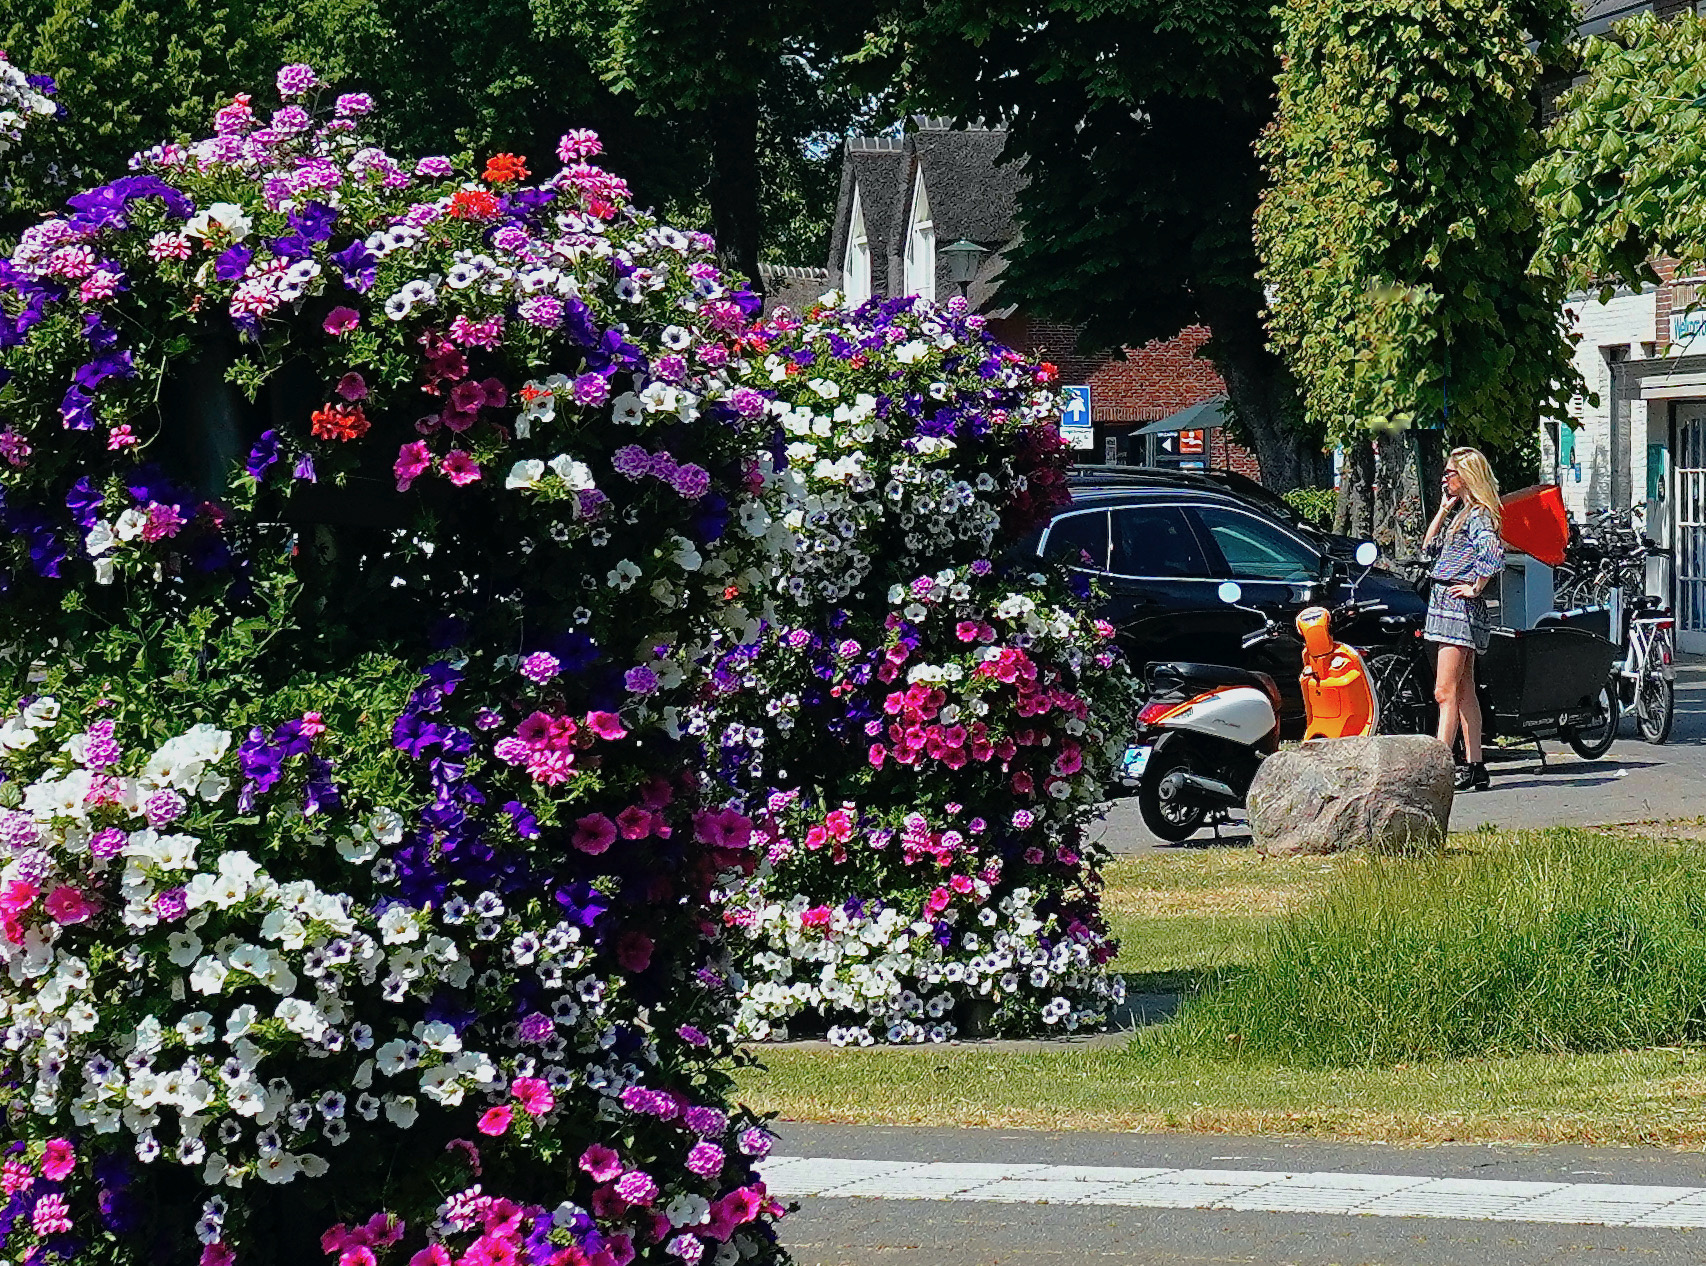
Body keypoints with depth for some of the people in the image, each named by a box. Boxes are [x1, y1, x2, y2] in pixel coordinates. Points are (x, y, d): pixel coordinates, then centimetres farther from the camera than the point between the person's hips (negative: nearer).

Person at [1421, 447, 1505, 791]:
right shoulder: (1459, 513, 18)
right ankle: (1475, 768, 13)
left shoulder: (1479, 514, -12)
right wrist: (1444, 508, 13)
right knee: (1464, 692, 11)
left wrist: (1476, 588, -18)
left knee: (1445, 692, -14)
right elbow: (1429, 548, 18)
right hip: (1447, 607, 10)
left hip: (1462, 607, -10)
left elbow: (1493, 554, -27)